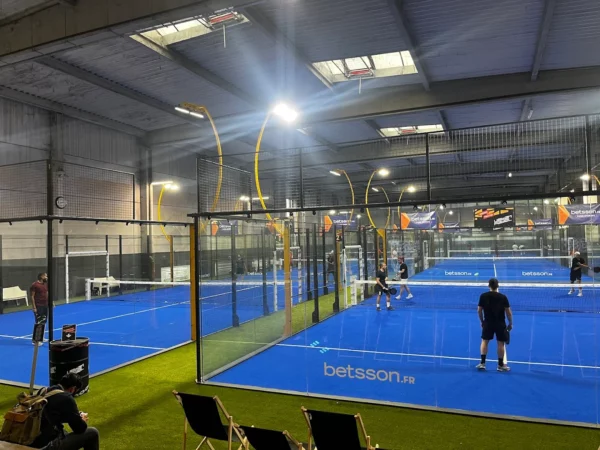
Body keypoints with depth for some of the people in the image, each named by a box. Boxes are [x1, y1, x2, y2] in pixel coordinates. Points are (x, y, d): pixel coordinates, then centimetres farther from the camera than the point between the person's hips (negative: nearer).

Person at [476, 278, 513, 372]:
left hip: (488, 323, 1)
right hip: (500, 324, -1)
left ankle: (482, 363, 8)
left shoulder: (483, 296, -4)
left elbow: (479, 310, -2)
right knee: (501, 343, 7)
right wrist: (510, 324, 5)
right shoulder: (503, 297, -8)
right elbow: (508, 312, -8)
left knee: (484, 341, 11)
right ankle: (501, 365, 14)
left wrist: (482, 321, 12)